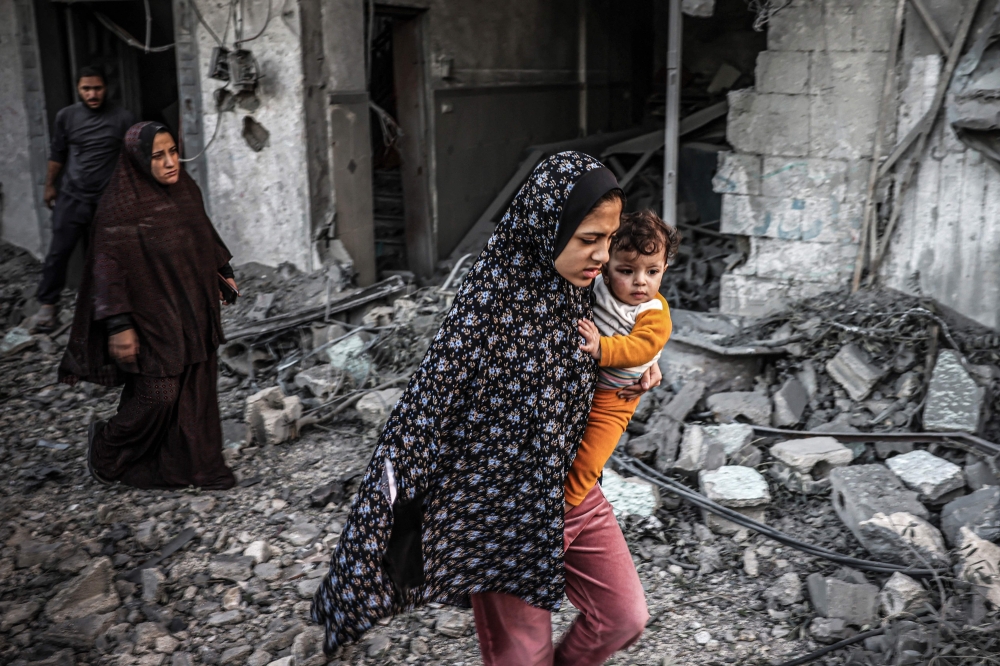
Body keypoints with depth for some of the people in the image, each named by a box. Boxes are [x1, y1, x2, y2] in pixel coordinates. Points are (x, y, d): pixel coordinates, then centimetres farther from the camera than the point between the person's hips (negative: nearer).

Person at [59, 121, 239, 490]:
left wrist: (223, 270, 23)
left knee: (198, 386, 11)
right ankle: (106, 446, 27)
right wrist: (118, 325, -22)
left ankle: (199, 464, 24)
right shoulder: (120, 207, -18)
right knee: (157, 394, 0)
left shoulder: (185, 189, 2)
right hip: (152, 316, -7)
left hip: (192, 309, 7)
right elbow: (108, 266, -19)